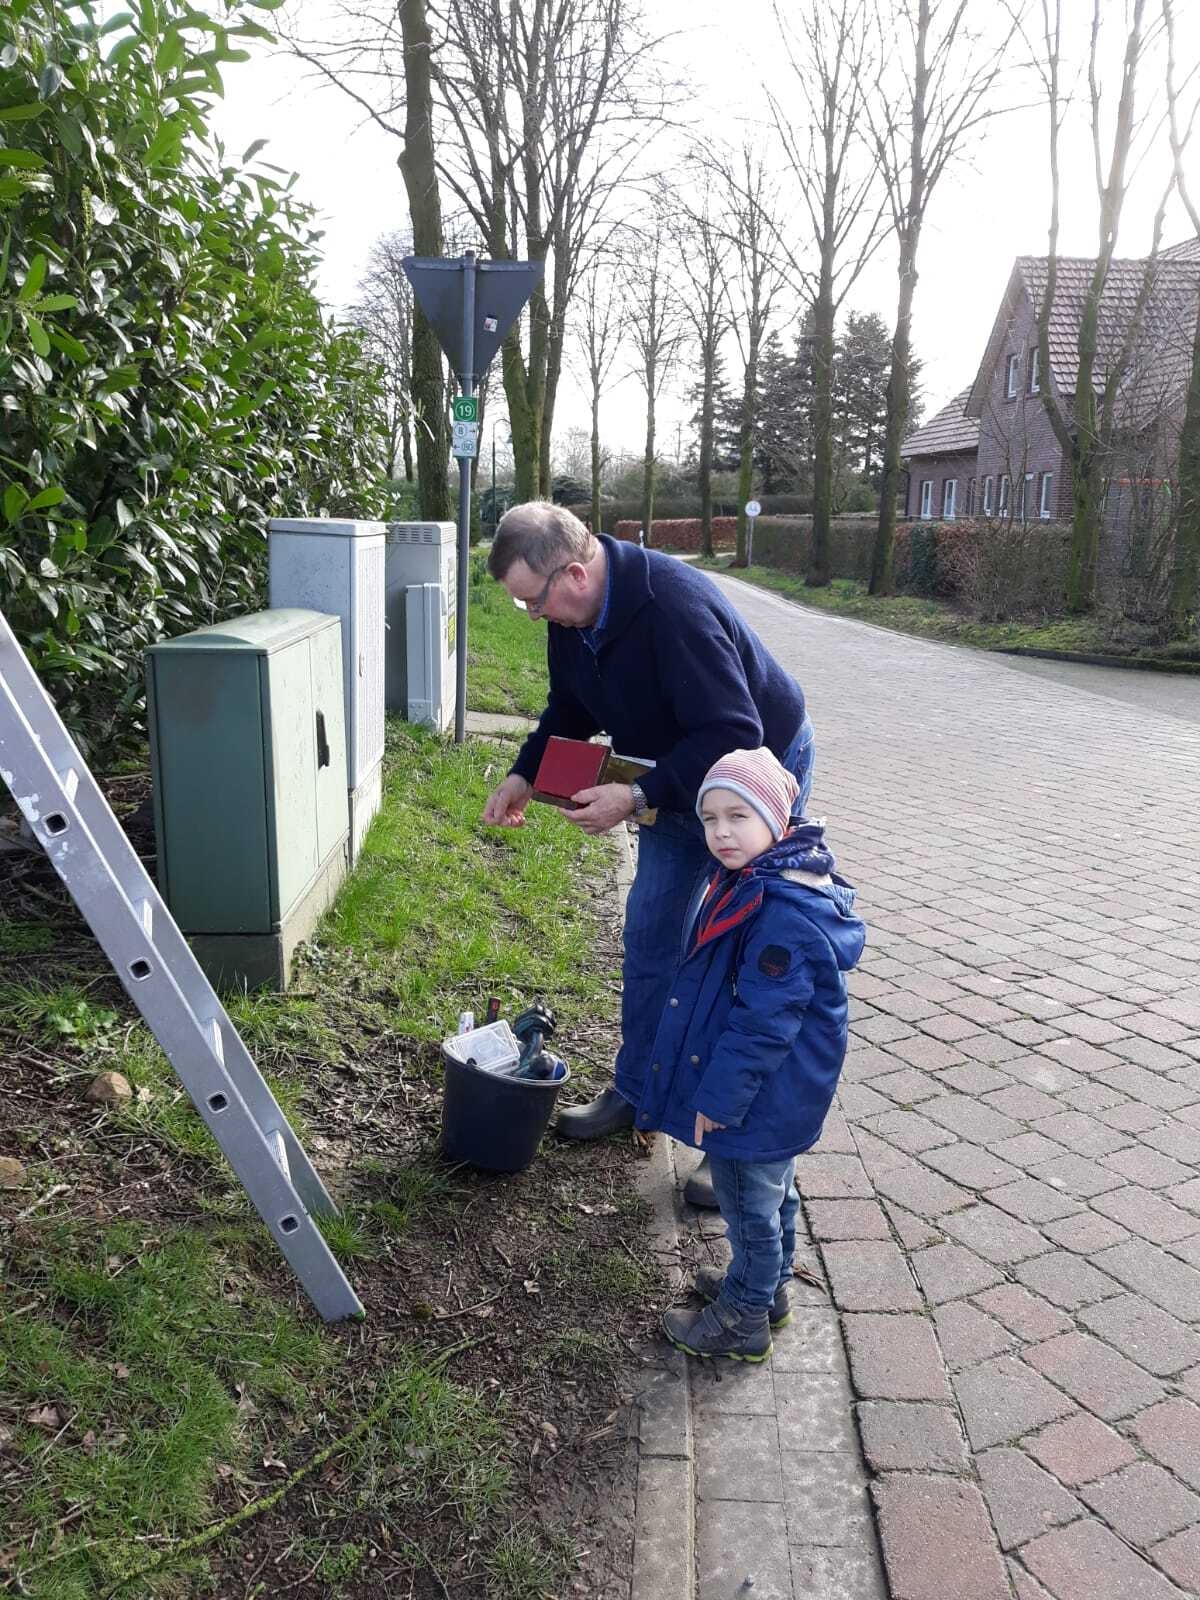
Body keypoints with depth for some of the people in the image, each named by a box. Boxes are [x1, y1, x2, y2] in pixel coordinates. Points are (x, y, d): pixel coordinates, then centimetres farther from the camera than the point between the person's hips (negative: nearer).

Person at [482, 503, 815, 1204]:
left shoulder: (675, 606, -36)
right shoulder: (573, 616, -9)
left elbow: (734, 737, -36)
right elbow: (569, 710, 8)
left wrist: (637, 798, -37)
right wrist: (524, 775, -6)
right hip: (678, 777, 8)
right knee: (649, 935, 12)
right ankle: (635, 1092, 29)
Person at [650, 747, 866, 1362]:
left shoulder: (784, 915, -32)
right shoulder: (757, 879, 1)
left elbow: (761, 1023, -29)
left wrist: (719, 1098, -20)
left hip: (761, 1097, -9)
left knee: (749, 1202, 11)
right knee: (770, 1191, 26)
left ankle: (743, 1318, 30)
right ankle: (767, 1287, 46)